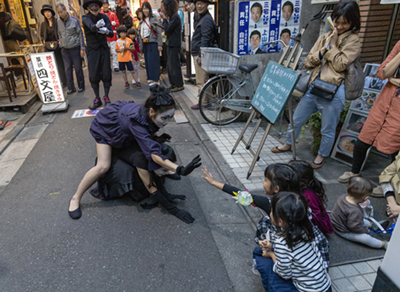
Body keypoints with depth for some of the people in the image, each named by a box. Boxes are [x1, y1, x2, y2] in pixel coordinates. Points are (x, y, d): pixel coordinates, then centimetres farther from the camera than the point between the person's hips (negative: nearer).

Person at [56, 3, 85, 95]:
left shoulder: (74, 20, -5)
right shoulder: (58, 21, 5)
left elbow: (80, 34, -4)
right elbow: (59, 35, 14)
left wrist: (82, 48, -8)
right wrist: (61, 45, 12)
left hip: (75, 48, -3)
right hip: (65, 49, 3)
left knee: (78, 68, 2)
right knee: (68, 69, 1)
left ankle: (81, 86, 15)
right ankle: (71, 88, 7)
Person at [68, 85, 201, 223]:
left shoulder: (149, 114, -27)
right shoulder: (136, 120, -46)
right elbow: (154, 153, -55)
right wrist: (180, 170, -64)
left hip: (123, 130, 5)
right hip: (106, 126, -5)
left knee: (140, 159, -17)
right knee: (103, 166, -17)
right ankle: (76, 199, 5)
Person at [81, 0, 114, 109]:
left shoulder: (104, 17, 1)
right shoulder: (86, 18, -6)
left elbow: (111, 34, -6)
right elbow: (91, 27, -28)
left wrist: (107, 31, -29)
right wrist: (96, 26, -51)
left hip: (104, 48, 2)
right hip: (92, 50, -1)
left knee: (106, 74, 0)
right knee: (94, 76, -1)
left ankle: (106, 98, 11)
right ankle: (97, 99, 10)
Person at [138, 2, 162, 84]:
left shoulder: (154, 19, -3)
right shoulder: (142, 21, 15)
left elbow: (159, 32, -8)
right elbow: (140, 33, 17)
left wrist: (160, 44, -14)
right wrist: (141, 46, 13)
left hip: (153, 43, -6)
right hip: (145, 44, 6)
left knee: (153, 61, -9)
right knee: (147, 61, 8)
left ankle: (155, 79, -5)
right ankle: (150, 78, 16)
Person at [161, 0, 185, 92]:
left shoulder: (175, 16, -15)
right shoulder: (171, 16, 14)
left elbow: (167, 29, -21)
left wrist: (164, 18, -12)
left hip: (174, 45, -10)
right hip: (170, 44, 10)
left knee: (174, 66, -5)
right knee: (170, 66, 14)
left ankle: (179, 85, 3)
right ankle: (173, 84, 23)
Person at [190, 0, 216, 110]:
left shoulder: (206, 19, -14)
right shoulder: (200, 17, 19)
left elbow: (205, 39, -21)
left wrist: (200, 55, -23)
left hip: (200, 54, -11)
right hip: (197, 53, 11)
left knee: (201, 80, -6)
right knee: (200, 80, 16)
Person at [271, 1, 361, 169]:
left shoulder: (353, 41, -1)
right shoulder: (325, 37, 13)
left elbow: (340, 65, -14)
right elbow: (308, 62, 7)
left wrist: (332, 45, -8)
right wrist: (323, 50, -8)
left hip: (333, 93, -5)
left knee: (327, 130, 6)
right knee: (296, 119, 16)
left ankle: (322, 156, 29)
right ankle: (289, 144, 39)